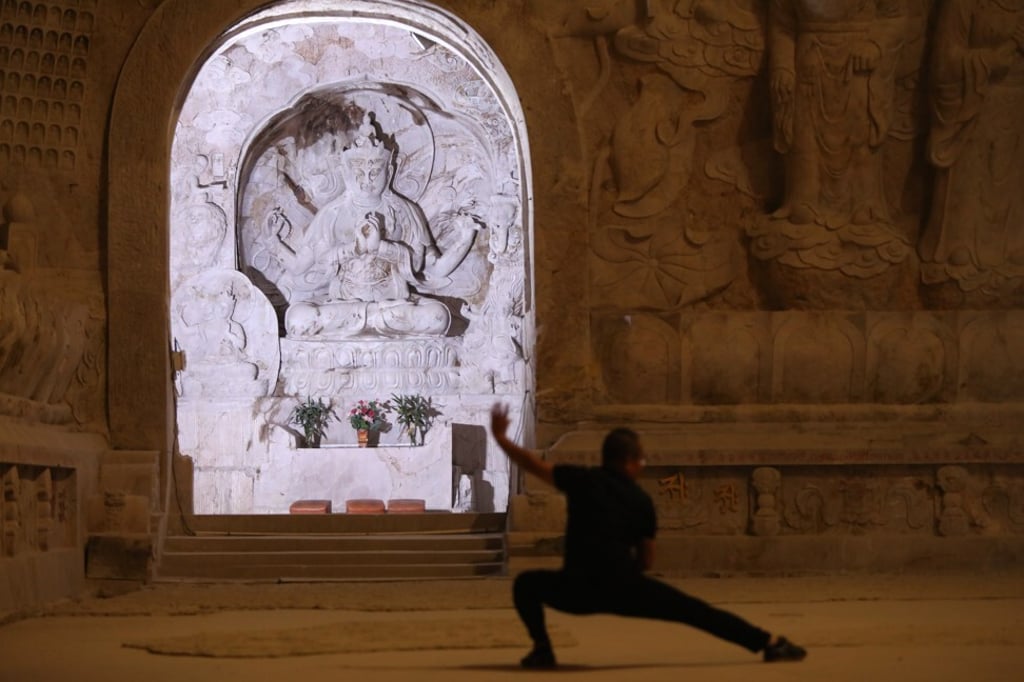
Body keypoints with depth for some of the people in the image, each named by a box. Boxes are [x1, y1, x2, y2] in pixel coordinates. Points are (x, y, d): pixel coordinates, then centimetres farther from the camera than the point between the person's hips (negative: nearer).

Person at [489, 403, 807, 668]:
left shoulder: (582, 480, 7)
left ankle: (542, 649, 8)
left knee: (526, 583, 27)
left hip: (578, 590, 0)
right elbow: (647, 560, 12)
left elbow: (533, 464, 8)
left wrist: (500, 437, 23)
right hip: (625, 588, 0)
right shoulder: (641, 500, 9)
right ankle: (770, 643, -2)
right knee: (696, 612, 4)